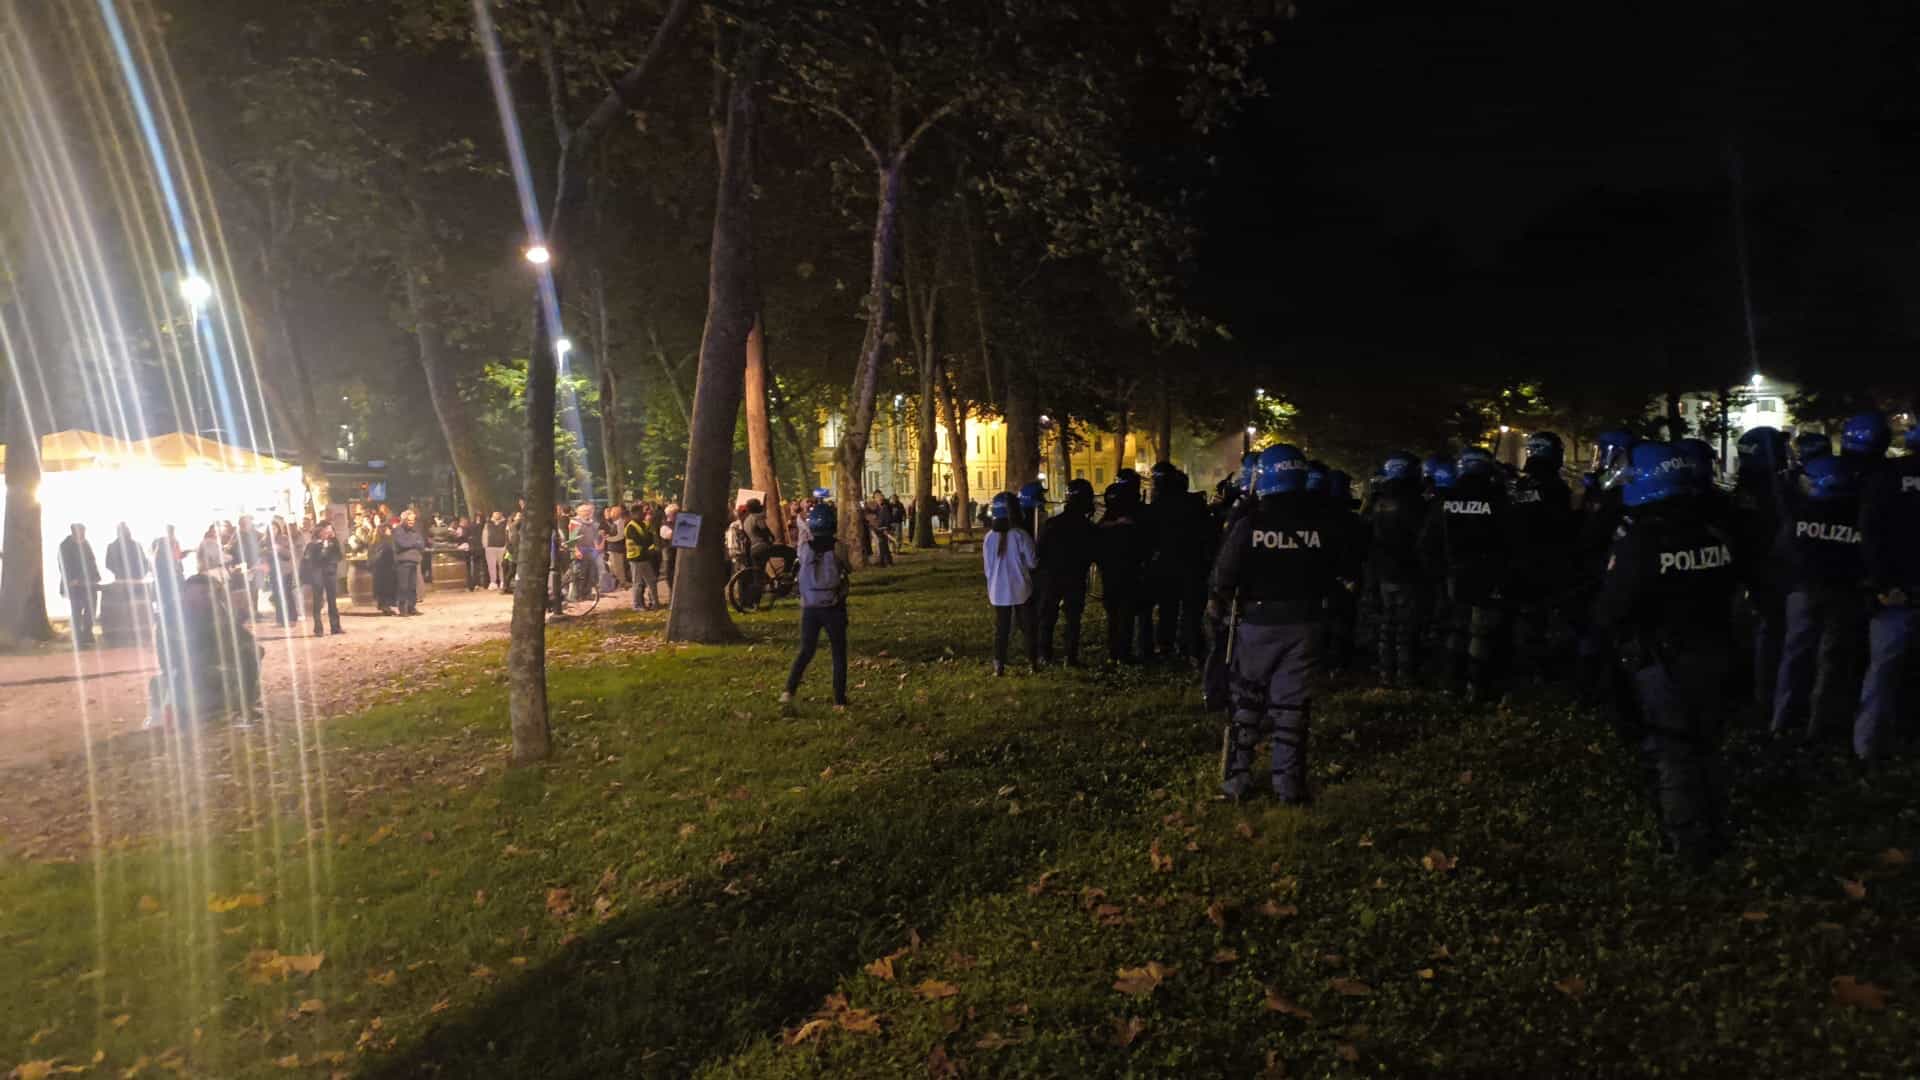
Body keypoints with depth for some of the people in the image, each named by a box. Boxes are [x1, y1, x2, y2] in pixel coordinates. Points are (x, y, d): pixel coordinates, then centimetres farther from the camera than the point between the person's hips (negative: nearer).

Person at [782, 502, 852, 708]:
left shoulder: (804, 548, -4)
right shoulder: (839, 548, -10)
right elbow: (849, 571, 4)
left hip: (809, 608, 2)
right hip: (834, 608, -2)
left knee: (806, 651, 17)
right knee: (839, 654, 8)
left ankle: (789, 690, 3)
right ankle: (839, 700, 7)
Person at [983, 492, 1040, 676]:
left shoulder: (990, 537, -5)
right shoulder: (1020, 535, -14)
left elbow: (988, 566, 3)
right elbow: (1032, 562, -8)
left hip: (999, 591, 2)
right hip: (1021, 589, -2)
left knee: (1000, 629, 9)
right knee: (1028, 627, 12)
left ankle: (999, 666, 6)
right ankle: (1033, 661, 18)